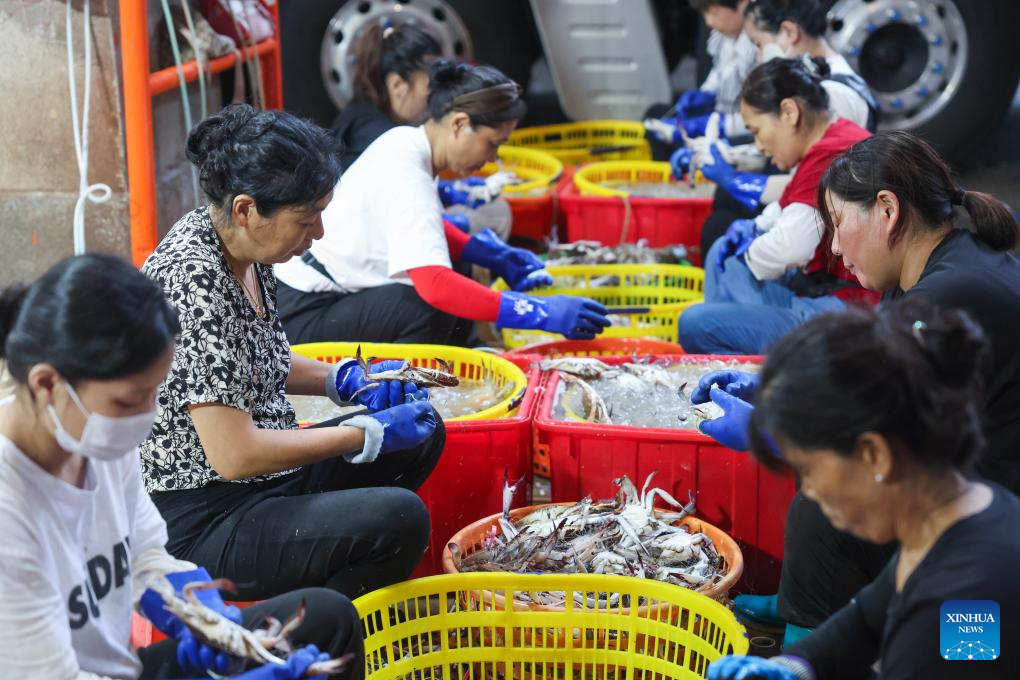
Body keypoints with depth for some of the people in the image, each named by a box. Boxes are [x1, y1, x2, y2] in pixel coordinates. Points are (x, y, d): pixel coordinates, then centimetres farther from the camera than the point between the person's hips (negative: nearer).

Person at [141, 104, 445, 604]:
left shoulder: (243, 247, 3)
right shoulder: (195, 282, -26)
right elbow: (234, 455, -27)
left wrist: (345, 381, 5)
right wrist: (368, 434, -17)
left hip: (260, 482, 10)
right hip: (197, 526, -10)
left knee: (422, 434, 16)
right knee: (400, 519, -26)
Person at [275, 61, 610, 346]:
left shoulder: (405, 140, 3)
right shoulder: (407, 176, -25)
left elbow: (421, 227, 22)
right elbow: (435, 284, -36)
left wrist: (492, 256, 9)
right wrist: (539, 312, -33)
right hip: (299, 316, -10)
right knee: (431, 310, -28)